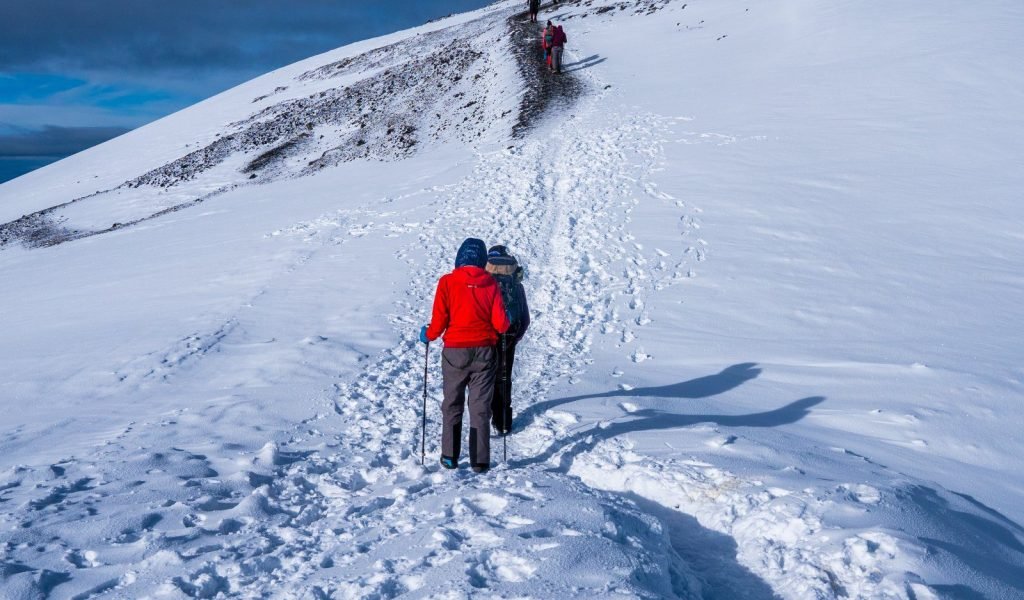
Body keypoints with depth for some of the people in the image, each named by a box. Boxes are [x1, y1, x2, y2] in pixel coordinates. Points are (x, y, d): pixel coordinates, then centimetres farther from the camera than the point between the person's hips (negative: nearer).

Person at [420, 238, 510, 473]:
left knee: (452, 405, 14)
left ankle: (450, 456, 15)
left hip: (455, 352, 0)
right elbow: (500, 324, -7)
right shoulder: (491, 284, -4)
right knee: (480, 407, 8)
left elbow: (439, 320, -10)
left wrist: (428, 335, 10)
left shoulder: (447, 282, -7)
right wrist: (507, 322, 15)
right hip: (484, 352, 1)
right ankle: (480, 460, 8)